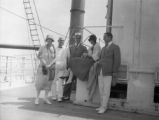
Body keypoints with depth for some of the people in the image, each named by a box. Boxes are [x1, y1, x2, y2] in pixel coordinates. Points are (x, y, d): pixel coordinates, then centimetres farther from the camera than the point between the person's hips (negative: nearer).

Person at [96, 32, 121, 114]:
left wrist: (115, 73, -13)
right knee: (101, 90, 9)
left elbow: (117, 61, -9)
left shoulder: (115, 47, -4)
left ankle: (104, 107, 5)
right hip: (101, 72, 7)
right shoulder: (104, 48, 20)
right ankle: (102, 106, 19)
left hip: (108, 72, -7)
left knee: (106, 90, -3)